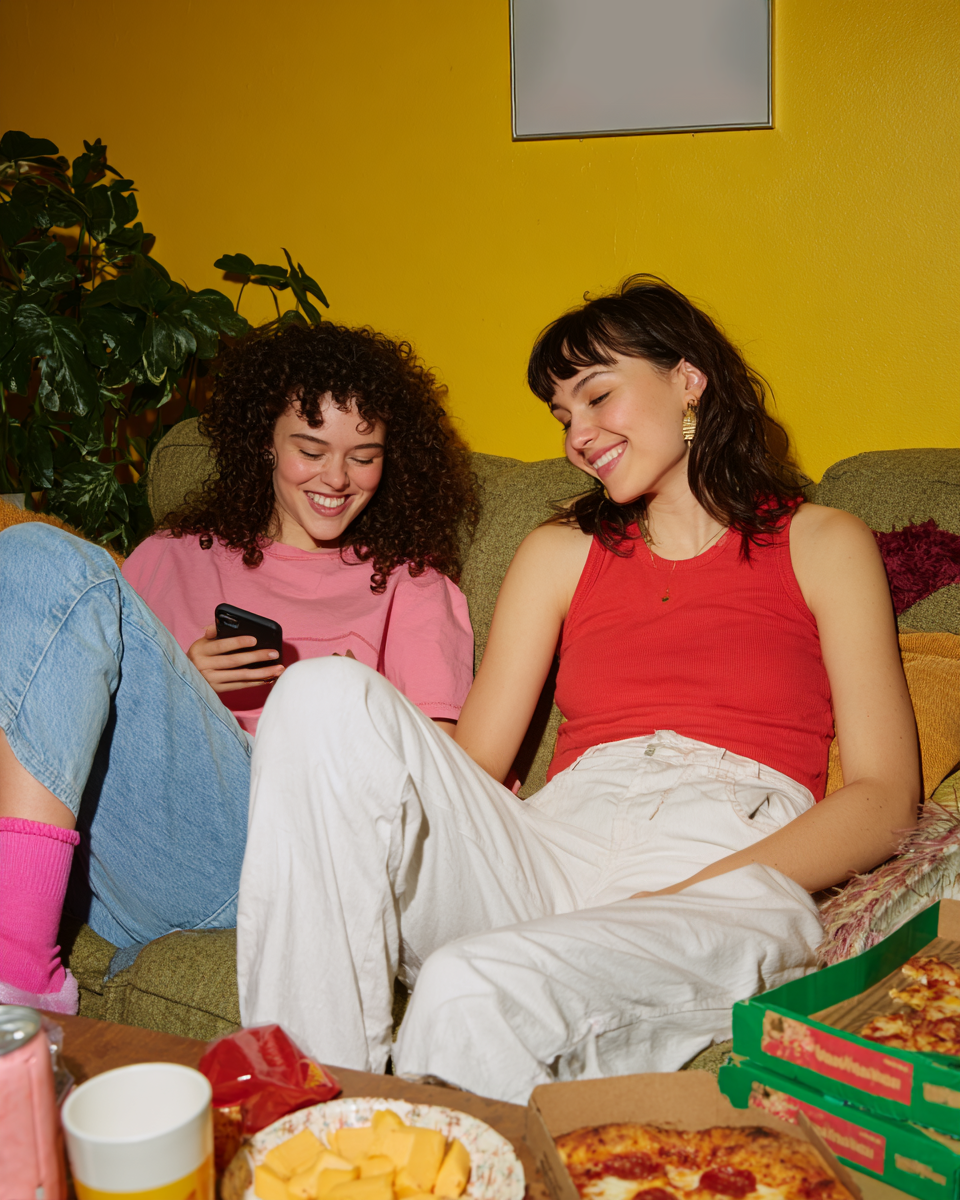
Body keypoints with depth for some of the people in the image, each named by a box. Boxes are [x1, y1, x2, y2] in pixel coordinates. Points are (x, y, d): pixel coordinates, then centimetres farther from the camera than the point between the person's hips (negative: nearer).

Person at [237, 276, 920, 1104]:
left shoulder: (820, 544, 15)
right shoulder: (561, 552, 25)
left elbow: (886, 795, 3)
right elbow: (469, 764, 16)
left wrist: (687, 895, -12)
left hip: (736, 879, -4)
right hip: (545, 861, 4)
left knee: (472, 990, -36)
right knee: (329, 694, -22)